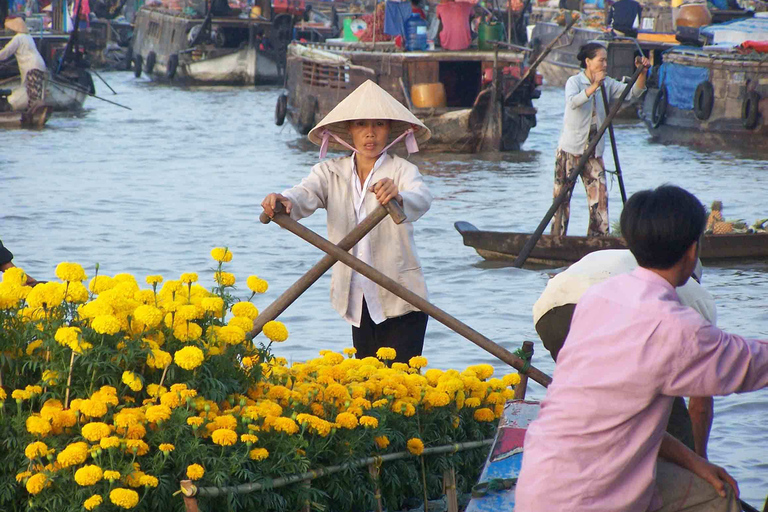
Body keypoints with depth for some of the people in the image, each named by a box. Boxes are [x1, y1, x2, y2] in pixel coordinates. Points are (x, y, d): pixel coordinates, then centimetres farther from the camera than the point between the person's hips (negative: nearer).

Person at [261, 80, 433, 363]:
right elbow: (305, 196, -13)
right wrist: (282, 201, -38)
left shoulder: (401, 170, -4)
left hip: (401, 301, -4)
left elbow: (422, 199, -25)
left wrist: (398, 198, -49)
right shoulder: (331, 172, 6)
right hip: (359, 304, 4)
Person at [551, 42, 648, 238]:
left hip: (594, 153, 4)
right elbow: (573, 102, -29)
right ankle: (557, 237, 9)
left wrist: (642, 73, -17)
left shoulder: (607, 84, 7)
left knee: (599, 196, -4)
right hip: (570, 150, -4)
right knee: (562, 196, 0)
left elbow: (633, 93, -1)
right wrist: (593, 87, -42)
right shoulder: (575, 82, -8)